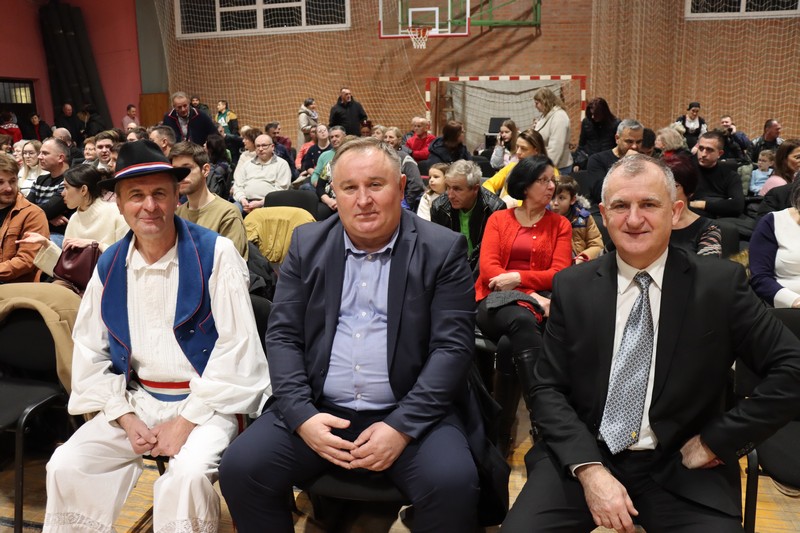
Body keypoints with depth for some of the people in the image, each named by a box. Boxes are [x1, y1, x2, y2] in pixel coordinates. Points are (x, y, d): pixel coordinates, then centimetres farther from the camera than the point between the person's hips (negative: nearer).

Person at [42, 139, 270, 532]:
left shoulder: (216, 254, -11)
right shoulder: (109, 266, 4)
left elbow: (236, 348, -13)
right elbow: (90, 353, 8)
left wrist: (186, 421, -15)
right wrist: (126, 417, -5)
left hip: (205, 400, -4)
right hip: (136, 400, 5)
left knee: (188, 474, -29)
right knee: (65, 465, -11)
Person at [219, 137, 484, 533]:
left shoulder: (442, 250, -2)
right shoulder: (307, 244, 6)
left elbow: (452, 346, -7)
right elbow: (283, 336, 4)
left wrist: (402, 426, -17)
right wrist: (302, 415, -10)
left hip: (411, 412, -2)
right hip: (318, 409, 3)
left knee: (452, 484, -27)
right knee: (240, 468, -16)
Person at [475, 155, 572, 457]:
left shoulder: (560, 225, 15)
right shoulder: (498, 219, 14)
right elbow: (488, 268, 0)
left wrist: (518, 277, -14)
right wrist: (531, 297, -14)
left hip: (536, 303, 1)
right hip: (495, 302, 0)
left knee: (508, 347, -35)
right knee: (522, 321, -39)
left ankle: (501, 436, -28)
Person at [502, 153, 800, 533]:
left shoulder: (720, 284, -4)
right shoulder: (572, 287, 0)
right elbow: (546, 387, -1)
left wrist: (716, 442, -6)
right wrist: (590, 470, -14)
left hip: (682, 469, 1)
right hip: (583, 457, 0)